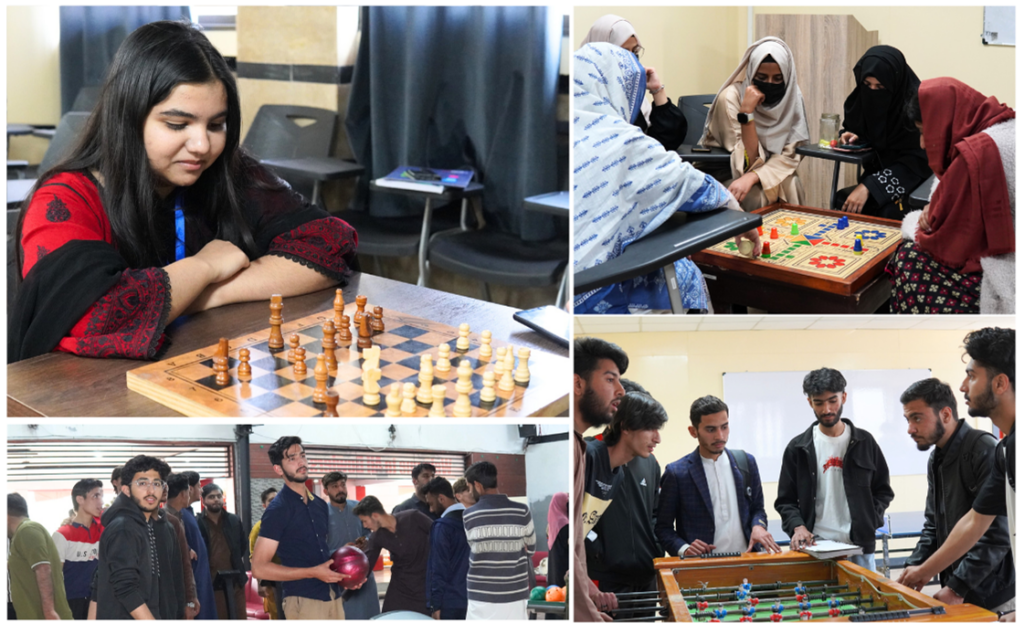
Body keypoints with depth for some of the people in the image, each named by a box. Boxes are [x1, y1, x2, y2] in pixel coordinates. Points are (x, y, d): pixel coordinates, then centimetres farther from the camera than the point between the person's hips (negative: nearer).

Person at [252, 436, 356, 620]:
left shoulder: (320, 505, 13)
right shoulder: (277, 509, -9)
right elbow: (259, 568, -14)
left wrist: (343, 572, 3)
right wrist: (313, 573, -18)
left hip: (333, 596, 7)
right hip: (304, 601, -7)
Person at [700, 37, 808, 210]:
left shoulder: (793, 98, -8)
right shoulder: (731, 97, -20)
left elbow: (788, 155, -12)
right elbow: (748, 161, -22)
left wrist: (752, 177, -30)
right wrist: (747, 112, -33)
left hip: (770, 171, 3)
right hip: (726, 175, -3)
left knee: (790, 186, -27)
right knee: (758, 196, -32)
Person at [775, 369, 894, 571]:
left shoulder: (864, 442, 8)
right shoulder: (798, 448, 5)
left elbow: (883, 491, 12)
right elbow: (785, 500, 6)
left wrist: (868, 522, -5)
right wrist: (797, 526, -13)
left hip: (859, 547, 1)